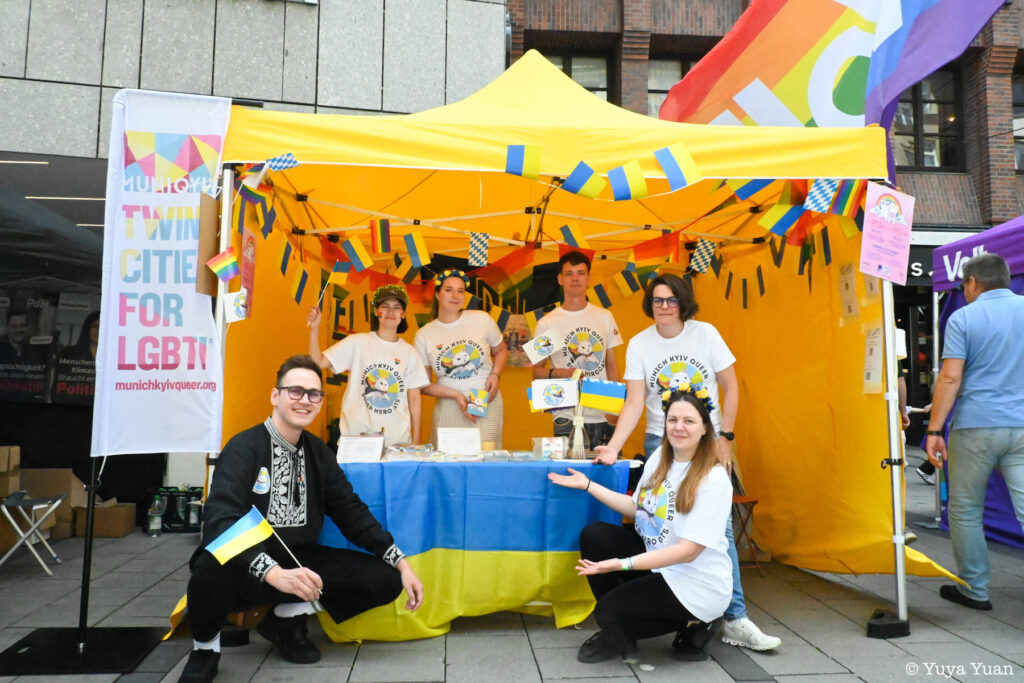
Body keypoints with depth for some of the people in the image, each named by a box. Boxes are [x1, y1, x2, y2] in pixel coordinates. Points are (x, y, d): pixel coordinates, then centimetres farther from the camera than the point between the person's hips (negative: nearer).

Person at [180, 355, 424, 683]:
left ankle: (288, 618, 10)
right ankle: (205, 646, -4)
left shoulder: (318, 452, 4)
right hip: (245, 570, -5)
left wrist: (400, 562, -6)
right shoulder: (244, 447, -14)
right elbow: (221, 521, -27)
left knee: (386, 579, -10)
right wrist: (274, 573, -42)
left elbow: (352, 512, 5)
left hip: (298, 562, 5)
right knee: (213, 567, -39)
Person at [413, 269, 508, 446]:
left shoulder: (482, 320, 4)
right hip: (449, 409, 0)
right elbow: (423, 384, 4)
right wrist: (456, 395, -9)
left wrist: (495, 375, -1)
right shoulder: (424, 335, 3)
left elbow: (501, 351, 19)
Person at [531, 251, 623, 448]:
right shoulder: (547, 323, 0)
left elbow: (611, 365, 12)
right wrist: (557, 373, -18)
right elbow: (537, 371, 3)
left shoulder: (605, 317, 9)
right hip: (568, 418, -3)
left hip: (605, 417, 3)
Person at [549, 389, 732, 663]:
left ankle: (696, 625, 7)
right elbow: (637, 509, 9)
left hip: (697, 583, -7)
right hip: (654, 558, 7)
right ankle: (615, 632, 7)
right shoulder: (659, 457, 0)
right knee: (593, 535, -7)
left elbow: (688, 550, -25)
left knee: (609, 610, -12)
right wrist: (587, 485, 3)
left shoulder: (714, 479, -22)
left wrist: (623, 564, -33)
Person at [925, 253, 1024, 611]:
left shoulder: (963, 319, -4)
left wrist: (935, 429, -9)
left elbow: (950, 377, -11)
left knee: (966, 510, 10)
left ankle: (974, 589, 18)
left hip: (976, 426, -3)